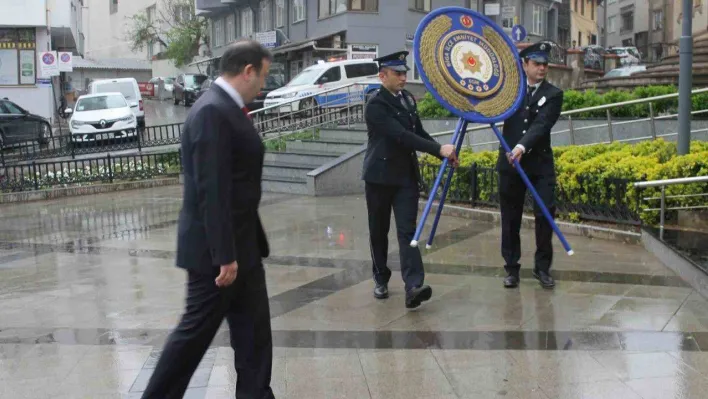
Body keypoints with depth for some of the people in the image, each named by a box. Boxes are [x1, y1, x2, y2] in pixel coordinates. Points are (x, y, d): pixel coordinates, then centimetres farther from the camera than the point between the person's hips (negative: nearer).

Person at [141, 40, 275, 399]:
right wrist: (224, 255, -23)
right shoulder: (212, 112, -20)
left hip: (240, 244, 9)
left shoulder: (226, 109, 11)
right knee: (196, 330, 3)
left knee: (253, 329, 13)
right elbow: (211, 190, -24)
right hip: (216, 249, -9)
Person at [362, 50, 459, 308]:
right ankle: (381, 279, 28)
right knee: (378, 231, 9)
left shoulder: (407, 99, 8)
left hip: (407, 176, 5)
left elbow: (418, 132, 16)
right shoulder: (376, 105, -15)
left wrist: (444, 153, 2)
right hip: (380, 176, -4)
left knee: (407, 231, -7)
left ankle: (413, 287, -17)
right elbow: (401, 135, -25)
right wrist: (438, 149, -30)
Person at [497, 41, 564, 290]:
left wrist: (522, 147, -30)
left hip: (540, 163, -2)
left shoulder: (553, 94, 0)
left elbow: (541, 125, -14)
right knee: (510, 218, 5)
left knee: (545, 214, -6)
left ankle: (543, 268, 9)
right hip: (510, 162, 2)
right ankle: (512, 269, 15)